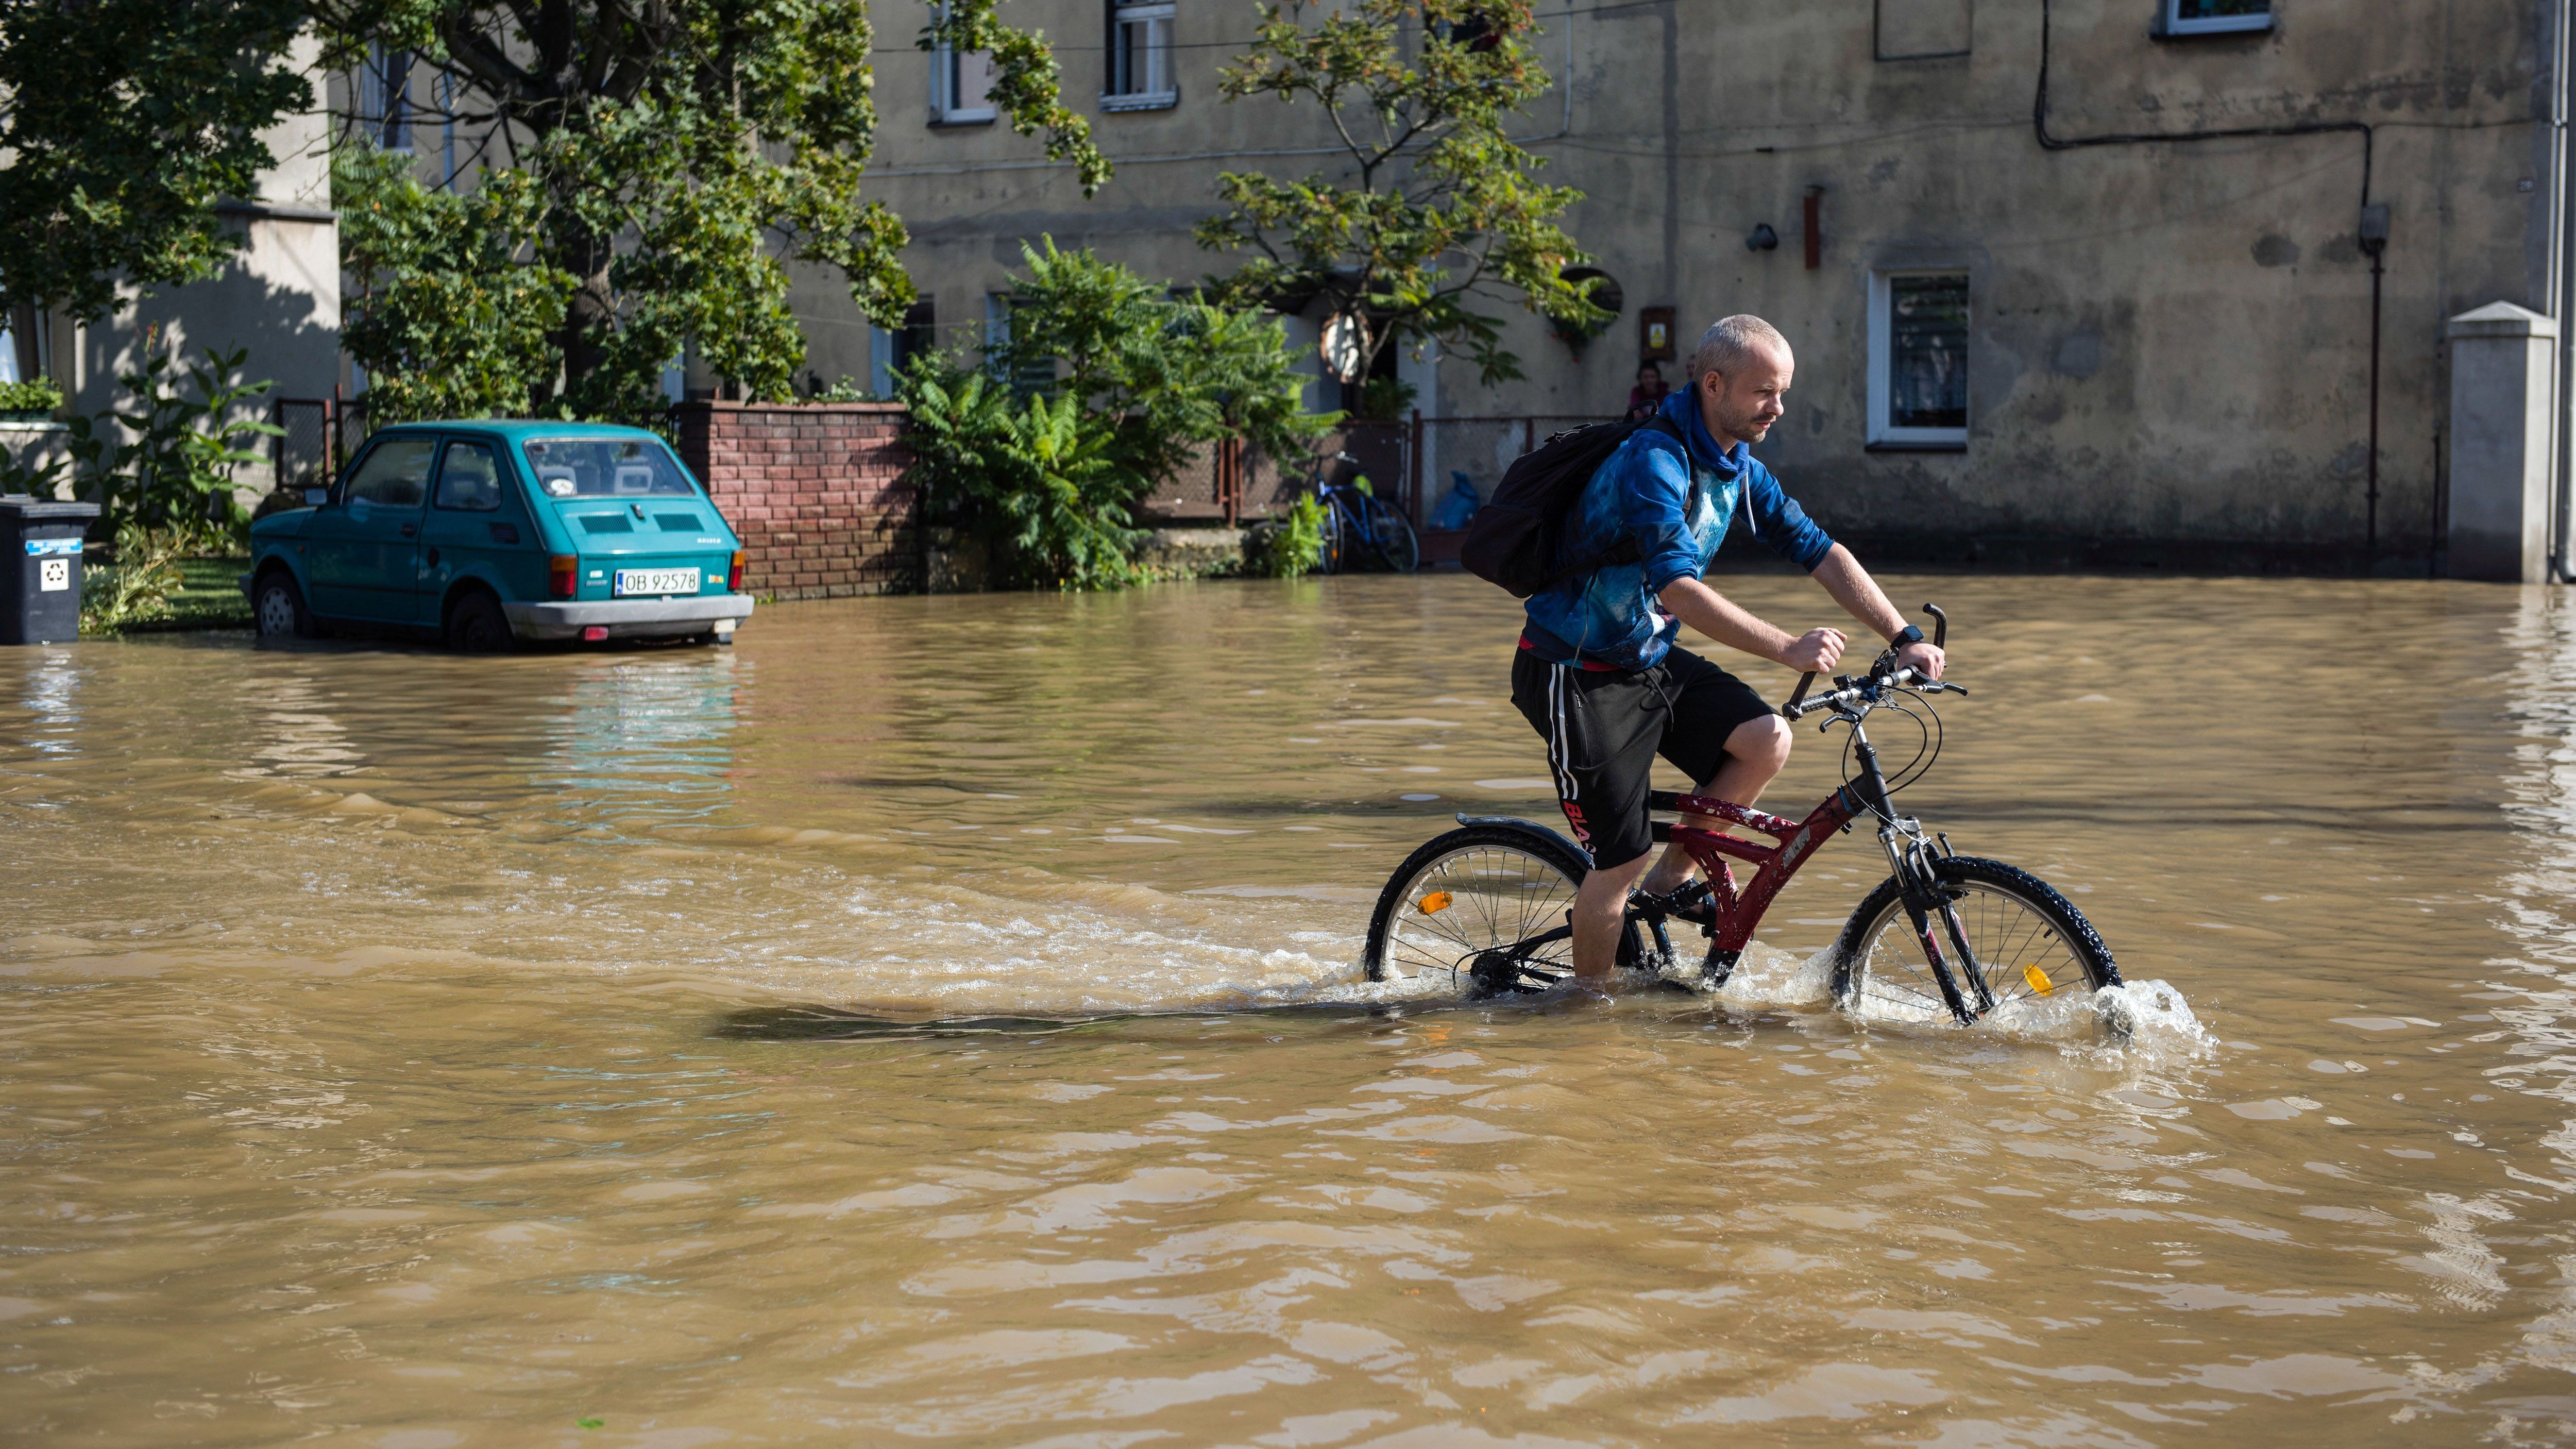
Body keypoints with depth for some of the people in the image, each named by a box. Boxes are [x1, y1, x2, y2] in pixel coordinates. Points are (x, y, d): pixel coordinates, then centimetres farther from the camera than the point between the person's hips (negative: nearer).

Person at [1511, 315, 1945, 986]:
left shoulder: (1738, 469, 3)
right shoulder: (1653, 461, -25)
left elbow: (1820, 551, 5)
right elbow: (1681, 590, -35)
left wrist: (1904, 638, -4)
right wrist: (1788, 648, -41)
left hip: (1650, 659, 8)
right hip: (1577, 674, -8)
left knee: (1767, 739, -12)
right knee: (1622, 860, -7)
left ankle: (1675, 877, 7)